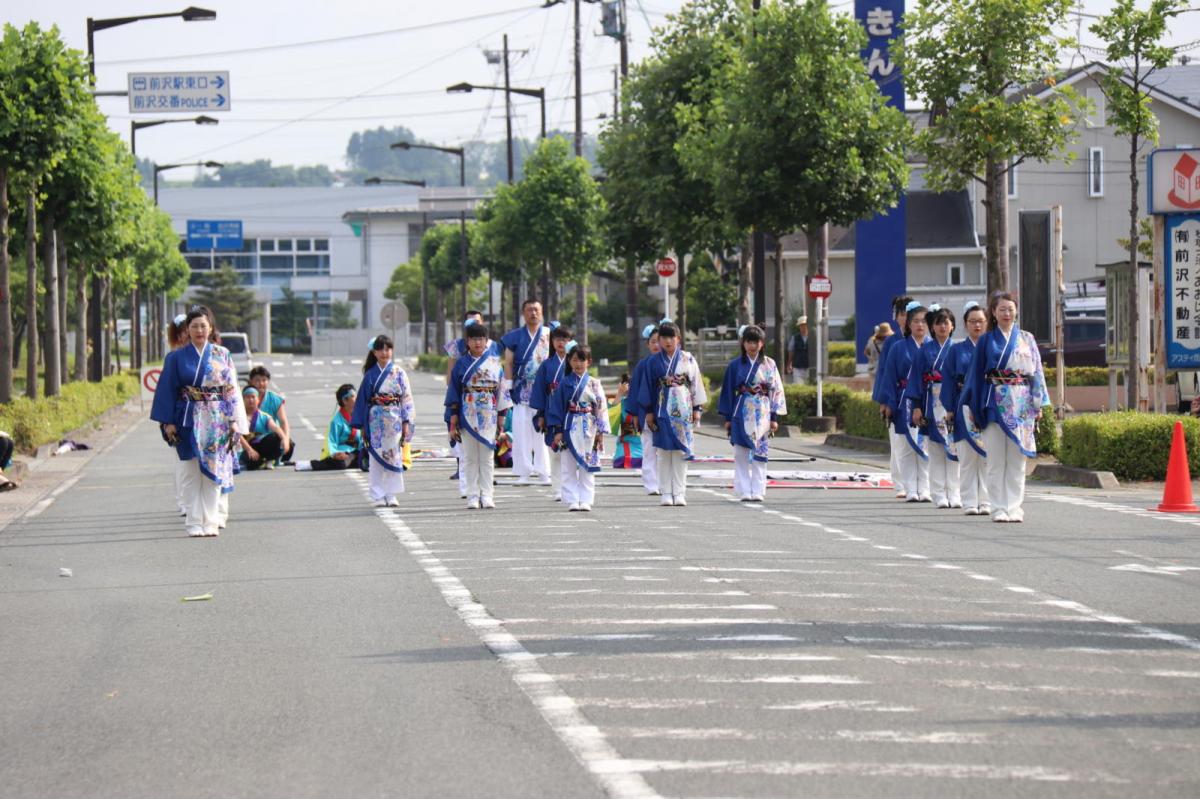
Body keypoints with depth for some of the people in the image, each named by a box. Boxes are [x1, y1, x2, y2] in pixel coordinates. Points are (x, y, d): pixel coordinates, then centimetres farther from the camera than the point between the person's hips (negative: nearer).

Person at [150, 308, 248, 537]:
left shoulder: (222, 355, 7)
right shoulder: (177, 358, 5)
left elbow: (232, 389, 6)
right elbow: (167, 390, 3)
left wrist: (234, 421, 0)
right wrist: (168, 422, -4)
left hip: (217, 421, 1)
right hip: (189, 420, -1)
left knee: (214, 470, 0)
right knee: (192, 471, -3)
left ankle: (211, 521, 5)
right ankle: (194, 523, 0)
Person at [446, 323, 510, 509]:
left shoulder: (495, 365, 6)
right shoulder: (461, 364, 4)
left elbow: (501, 395, 8)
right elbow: (454, 397, 4)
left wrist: (501, 425, 5)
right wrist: (453, 424, -2)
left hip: (489, 417, 0)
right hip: (467, 416, 0)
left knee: (487, 457, 1)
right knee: (470, 458, 2)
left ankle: (487, 495, 4)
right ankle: (473, 496, 6)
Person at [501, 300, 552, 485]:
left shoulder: (549, 335, 7)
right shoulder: (515, 337, 7)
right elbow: (509, 363, 6)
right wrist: (508, 386, -2)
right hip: (522, 391, 0)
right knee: (522, 432, -1)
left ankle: (544, 472, 3)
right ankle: (524, 472, 3)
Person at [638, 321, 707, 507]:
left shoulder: (688, 359, 4)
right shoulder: (654, 362, 5)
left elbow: (696, 384, 7)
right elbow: (648, 387, 6)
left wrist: (697, 408, 2)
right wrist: (649, 411, 2)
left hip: (683, 410, 0)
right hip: (663, 410, 0)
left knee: (680, 451, -2)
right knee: (664, 452, 0)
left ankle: (679, 493, 0)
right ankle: (666, 493, 4)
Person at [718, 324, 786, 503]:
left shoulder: (769, 365, 4)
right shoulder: (735, 365, 4)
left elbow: (776, 391, 5)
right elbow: (728, 391, 6)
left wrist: (774, 417, -1)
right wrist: (727, 418, 1)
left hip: (762, 414, 0)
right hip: (741, 413, 0)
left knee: (760, 454, 0)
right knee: (741, 453, -2)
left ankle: (758, 491, 3)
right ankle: (744, 491, 2)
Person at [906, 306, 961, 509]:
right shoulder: (926, 350, 7)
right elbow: (917, 377, 6)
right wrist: (917, 406, -1)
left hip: (953, 404, -1)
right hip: (932, 405, 1)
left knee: (954, 450, -3)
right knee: (936, 451, 2)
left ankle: (953, 494, 0)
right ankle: (939, 495, 5)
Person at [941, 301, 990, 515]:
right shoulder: (957, 350, 10)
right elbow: (949, 381, 8)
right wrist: (950, 410, 0)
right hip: (965, 407, 0)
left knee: (987, 455, -3)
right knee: (967, 457, -1)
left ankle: (985, 502, 2)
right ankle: (970, 503, 4)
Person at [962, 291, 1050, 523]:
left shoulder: (1027, 339, 9)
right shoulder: (986, 341, 6)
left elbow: (1037, 372, 9)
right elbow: (976, 374, 7)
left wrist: (1039, 405, 2)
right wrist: (974, 407, 2)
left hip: (1021, 406, 1)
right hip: (995, 405, -1)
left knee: (1017, 461, 1)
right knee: (996, 461, -1)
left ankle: (1014, 507, 5)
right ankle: (999, 508, 2)